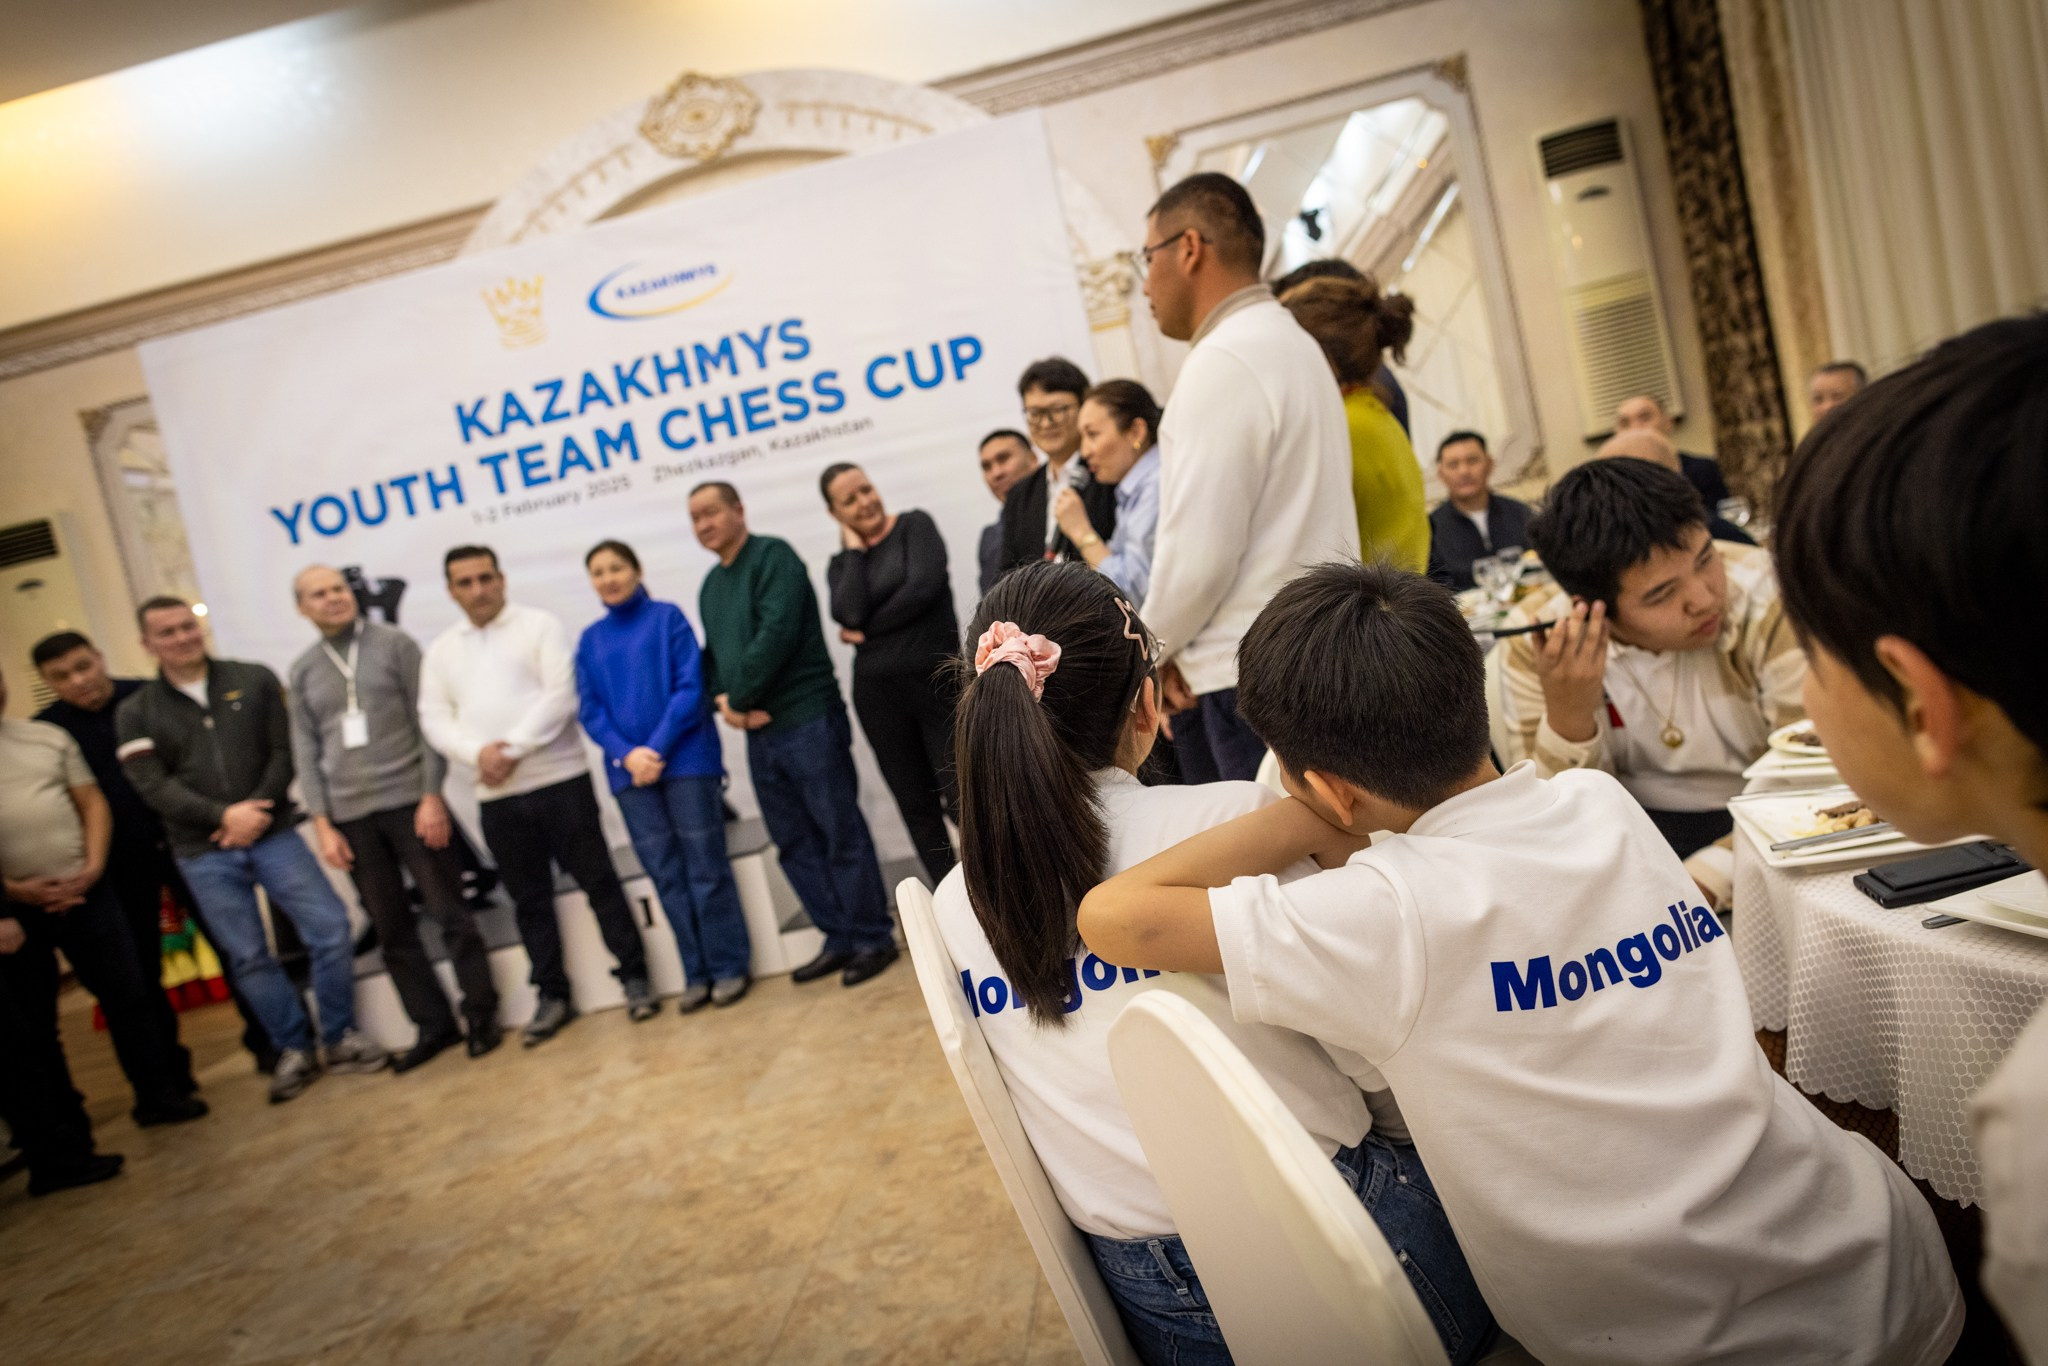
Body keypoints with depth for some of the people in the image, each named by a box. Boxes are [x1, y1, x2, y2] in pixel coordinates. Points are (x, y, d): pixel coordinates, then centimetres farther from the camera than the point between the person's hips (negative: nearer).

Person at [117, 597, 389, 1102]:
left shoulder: (254, 680, 4)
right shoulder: (135, 713, 3)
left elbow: (283, 751, 0)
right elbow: (153, 785, -7)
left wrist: (258, 810, -13)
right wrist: (224, 815, -17)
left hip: (273, 833, 0)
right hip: (203, 854, 0)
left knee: (329, 927, -6)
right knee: (247, 957, 5)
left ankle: (341, 1038, 10)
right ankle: (293, 1050, 19)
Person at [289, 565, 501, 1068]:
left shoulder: (394, 644, 0)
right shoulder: (302, 671, 10)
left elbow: (428, 721, -4)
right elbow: (306, 751, 8)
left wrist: (432, 796, -11)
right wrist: (322, 824, 1)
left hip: (409, 801, -3)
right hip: (350, 816, 3)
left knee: (449, 913, -1)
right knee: (391, 930, 8)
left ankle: (481, 1015, 11)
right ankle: (433, 1025, 18)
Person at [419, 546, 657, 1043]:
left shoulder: (539, 626, 1)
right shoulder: (441, 650, 13)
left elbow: (560, 695, -10)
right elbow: (434, 718, 5)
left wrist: (513, 748, -16)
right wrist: (477, 753, -14)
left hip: (559, 780, -4)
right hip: (496, 796, 4)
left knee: (597, 880, 0)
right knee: (529, 898, 10)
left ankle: (634, 979, 9)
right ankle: (552, 995, 20)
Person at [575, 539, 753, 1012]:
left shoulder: (667, 618, 1)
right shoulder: (590, 640, 10)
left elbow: (690, 688, -6)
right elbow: (591, 711, 6)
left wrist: (657, 750, -14)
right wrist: (627, 754, -11)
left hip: (685, 760, -3)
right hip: (629, 771, 4)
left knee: (706, 869, 0)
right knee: (667, 877, 7)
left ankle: (730, 967, 10)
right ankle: (696, 974, 15)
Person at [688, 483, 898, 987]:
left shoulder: (772, 556, -6)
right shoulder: (710, 586, 17)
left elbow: (776, 633, -18)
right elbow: (713, 656, 17)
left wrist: (739, 698, -12)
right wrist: (725, 703, -4)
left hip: (807, 720, -8)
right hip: (758, 731, 8)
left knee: (841, 834, -2)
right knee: (794, 842, 11)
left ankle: (873, 939, 8)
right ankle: (840, 940, 21)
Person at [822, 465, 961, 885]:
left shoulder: (915, 525, 3)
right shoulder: (842, 564, 11)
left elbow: (925, 586, -15)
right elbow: (852, 613, -11)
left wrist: (866, 630, -7)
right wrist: (854, 548, 0)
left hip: (938, 679, -4)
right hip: (879, 693, 4)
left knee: (962, 799, -7)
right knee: (917, 808, 9)